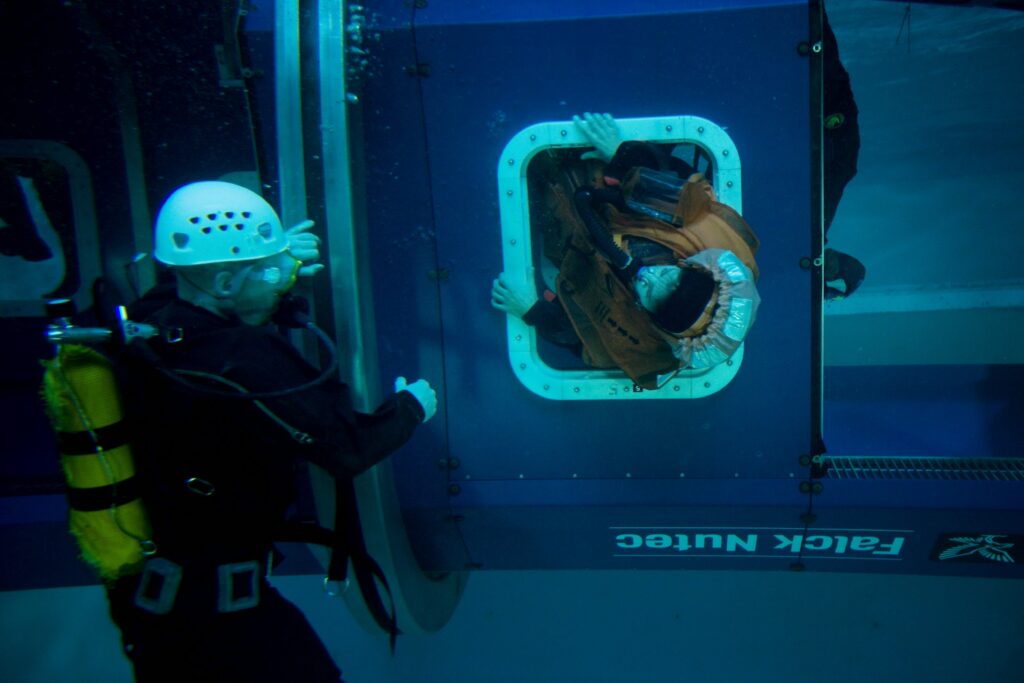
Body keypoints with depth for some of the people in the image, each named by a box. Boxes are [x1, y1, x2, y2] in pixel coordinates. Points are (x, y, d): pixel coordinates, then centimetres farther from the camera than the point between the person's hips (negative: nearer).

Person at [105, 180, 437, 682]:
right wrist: (412, 406, -4)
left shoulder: (146, 322, -7)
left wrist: (279, 272, 4)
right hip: (216, 604, -8)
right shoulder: (247, 363, -28)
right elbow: (349, 449, -22)